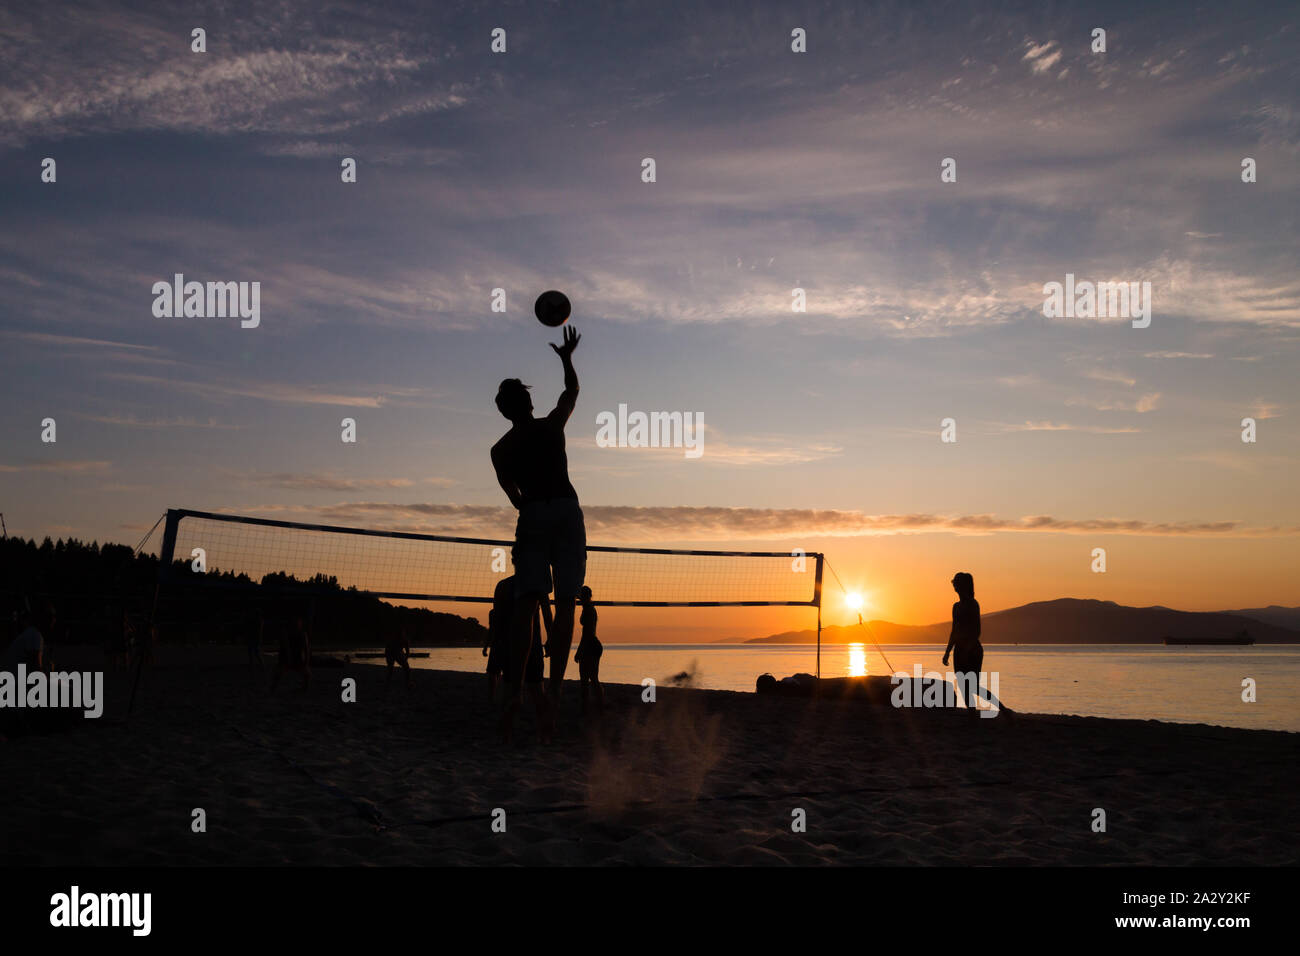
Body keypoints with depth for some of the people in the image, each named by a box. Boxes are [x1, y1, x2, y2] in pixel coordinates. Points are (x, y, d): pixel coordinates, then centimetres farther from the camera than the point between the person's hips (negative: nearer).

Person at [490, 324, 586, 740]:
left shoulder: (500, 450, 10)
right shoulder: (552, 425, 7)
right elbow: (572, 389, 24)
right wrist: (567, 357, 38)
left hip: (532, 516, 1)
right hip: (566, 511, -1)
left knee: (526, 603, -4)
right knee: (564, 603, -3)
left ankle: (515, 687, -16)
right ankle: (555, 688, -10)